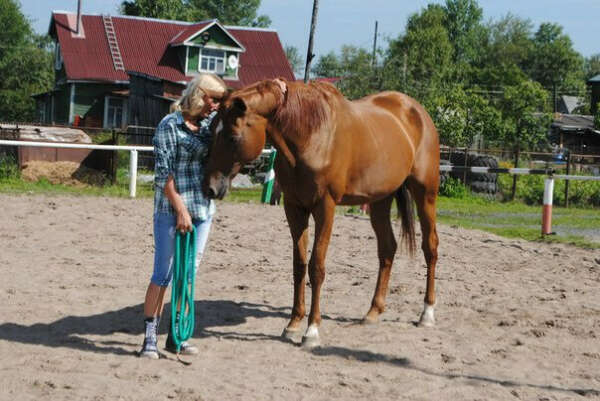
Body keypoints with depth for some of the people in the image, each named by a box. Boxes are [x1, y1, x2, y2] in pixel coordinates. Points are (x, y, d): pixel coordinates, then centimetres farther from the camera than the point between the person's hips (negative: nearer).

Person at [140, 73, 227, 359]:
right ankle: (150, 336, 5)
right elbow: (164, 173, -12)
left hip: (203, 209, 6)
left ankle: (177, 335, 19)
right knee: (163, 274, -3)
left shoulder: (211, 121, 9)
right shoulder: (170, 126, -9)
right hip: (171, 211, -6)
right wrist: (181, 210, -15)